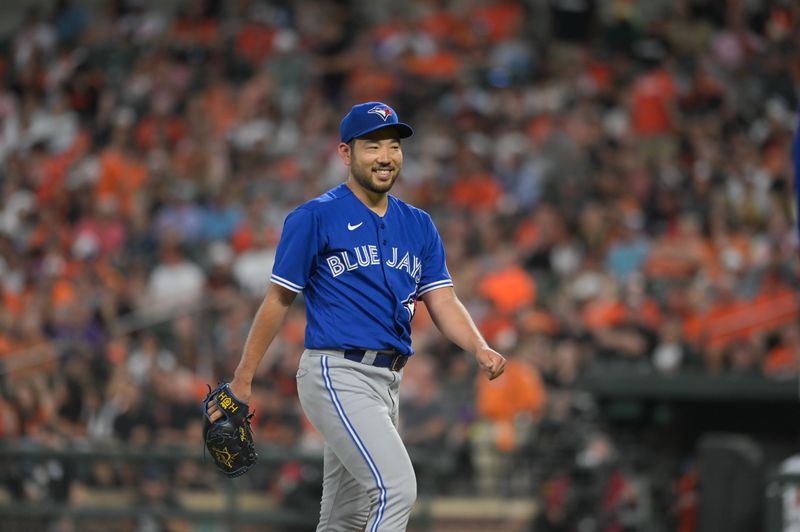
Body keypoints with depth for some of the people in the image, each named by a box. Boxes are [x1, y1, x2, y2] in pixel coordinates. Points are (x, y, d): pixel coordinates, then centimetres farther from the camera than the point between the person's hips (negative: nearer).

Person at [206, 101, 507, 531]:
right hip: (337, 376, -7)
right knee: (396, 488, -23)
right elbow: (278, 300, 0)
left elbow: (443, 302, 8)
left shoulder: (418, 225, 14)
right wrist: (242, 380, -1)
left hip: (387, 382, 7)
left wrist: (480, 349, -12)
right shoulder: (315, 217, -3)